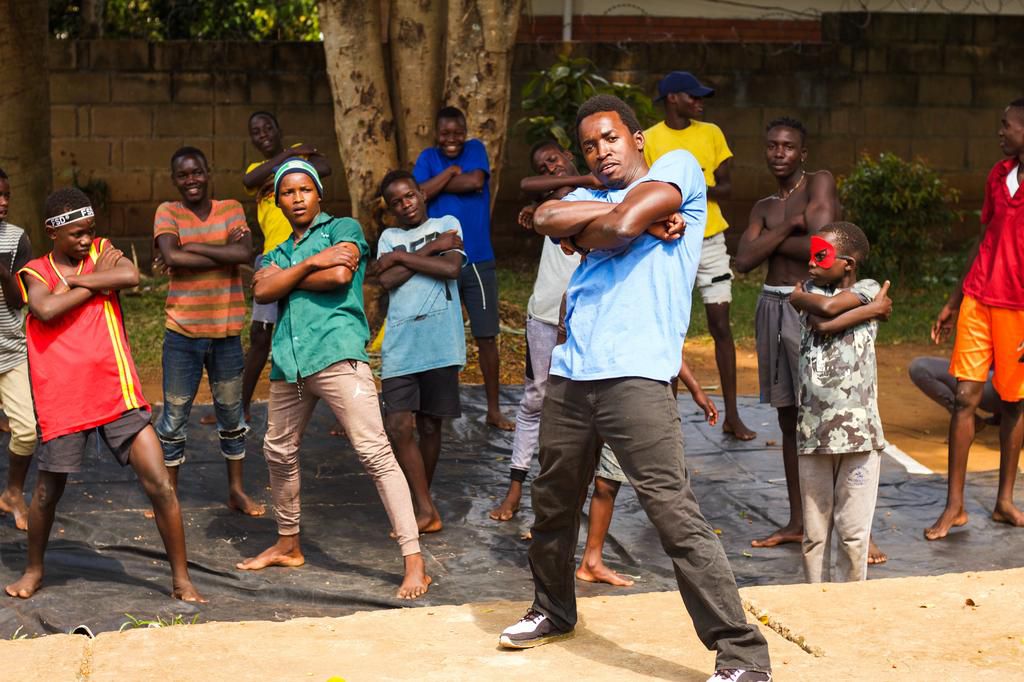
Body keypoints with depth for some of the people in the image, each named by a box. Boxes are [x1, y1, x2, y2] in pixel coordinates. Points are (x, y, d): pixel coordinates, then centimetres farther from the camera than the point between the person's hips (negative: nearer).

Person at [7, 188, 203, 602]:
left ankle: (181, 579, 5)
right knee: (48, 491, 12)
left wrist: (73, 280, -10)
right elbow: (46, 309, -18)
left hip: (118, 394, 1)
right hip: (62, 402, 0)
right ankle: (34, 569, 38)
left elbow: (131, 276, -16)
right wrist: (95, 281, -9)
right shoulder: (34, 272, 4)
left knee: (160, 485, -6)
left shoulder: (102, 252, 7)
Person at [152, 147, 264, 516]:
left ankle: (236, 490, 29)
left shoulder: (231, 209, 3)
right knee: (174, 416, 5)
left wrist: (194, 248, -15)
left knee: (231, 413, 14)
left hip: (226, 332, 2)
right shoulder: (167, 212, -2)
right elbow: (171, 256, -19)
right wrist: (224, 255, -16)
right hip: (182, 332, -2)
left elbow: (245, 253, -14)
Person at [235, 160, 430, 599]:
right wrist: (309, 265, -9)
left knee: (375, 453, -13)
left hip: (336, 353, -7)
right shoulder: (278, 253, 23)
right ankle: (288, 545, 39)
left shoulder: (343, 229, 9)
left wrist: (285, 278, 2)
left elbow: (340, 275, -11)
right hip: (289, 361, 7)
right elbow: (260, 291, 3)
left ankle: (414, 561, -15)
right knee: (279, 453, 17)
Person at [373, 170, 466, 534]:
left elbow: (452, 268, -8)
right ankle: (426, 509, -5)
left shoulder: (447, 224, 11)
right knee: (398, 425, -10)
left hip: (440, 341, -2)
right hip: (400, 343, 2)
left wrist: (402, 257, -3)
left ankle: (421, 501, 22)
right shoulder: (389, 237, 17)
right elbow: (388, 280, -2)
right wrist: (430, 248, -3)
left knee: (430, 425, 6)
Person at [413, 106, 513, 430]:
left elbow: (476, 181, -15)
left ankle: (494, 410, 13)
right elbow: (419, 194, -13)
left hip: (478, 261, 0)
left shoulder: (476, 149, 4)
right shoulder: (428, 157, 4)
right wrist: (451, 171, -11)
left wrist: (438, 184, -8)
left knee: (487, 336, 3)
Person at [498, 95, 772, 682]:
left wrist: (584, 232, 9)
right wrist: (639, 218, -7)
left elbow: (620, 227, -12)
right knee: (554, 506, 19)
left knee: (678, 518, -12)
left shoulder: (679, 166, 6)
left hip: (636, 377, -7)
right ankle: (553, 611, 43)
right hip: (570, 376, 7)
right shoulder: (592, 198, 22)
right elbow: (547, 218, -2)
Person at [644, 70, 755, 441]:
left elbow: (726, 187, 3)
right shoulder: (648, 140, -1)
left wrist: (700, 188, -15)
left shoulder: (711, 133, 6)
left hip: (710, 240, 2)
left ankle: (732, 415, 5)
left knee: (720, 325, 0)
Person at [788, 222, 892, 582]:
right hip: (813, 430, 3)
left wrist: (800, 297, 2)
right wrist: (873, 310, -3)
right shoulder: (809, 288, 11)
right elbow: (822, 323, -10)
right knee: (814, 531, 10)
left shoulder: (869, 290, 3)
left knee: (853, 532, 2)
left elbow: (828, 307, -16)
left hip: (858, 429, -3)